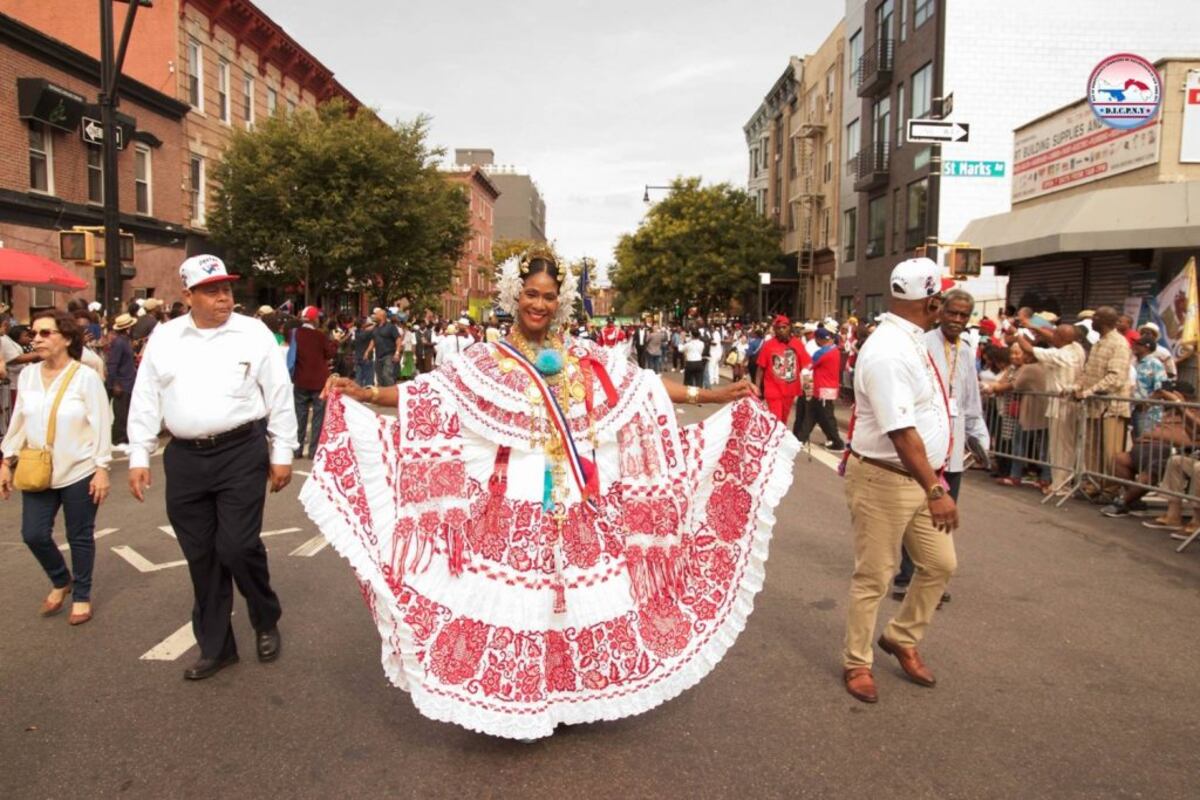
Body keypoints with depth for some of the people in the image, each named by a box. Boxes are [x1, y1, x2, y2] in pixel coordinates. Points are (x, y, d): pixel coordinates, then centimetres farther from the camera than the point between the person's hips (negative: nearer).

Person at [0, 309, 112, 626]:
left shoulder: (86, 377, -10)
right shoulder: (28, 375, 4)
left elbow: (101, 426, -10)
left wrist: (102, 468, -13)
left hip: (79, 473, -4)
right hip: (38, 473, 4)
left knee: (80, 537, 7)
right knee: (34, 535, 5)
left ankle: (82, 596, 25)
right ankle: (61, 581, 32)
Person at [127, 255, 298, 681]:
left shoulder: (254, 333, -1)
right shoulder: (163, 338, 7)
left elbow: (280, 396, 0)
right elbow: (145, 401, 9)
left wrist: (282, 453, -1)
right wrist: (139, 458, 6)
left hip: (241, 453, -3)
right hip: (184, 458, 4)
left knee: (237, 547, -7)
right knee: (200, 555, 9)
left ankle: (266, 622, 21)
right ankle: (215, 646, 24)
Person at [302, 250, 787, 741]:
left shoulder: (586, 360, 8)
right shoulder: (486, 363, 2)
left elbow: (646, 388, 7)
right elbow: (428, 395, -4)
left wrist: (708, 396, 2)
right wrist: (366, 395, -16)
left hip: (580, 507, 3)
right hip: (514, 508, -2)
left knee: (578, 596, 10)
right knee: (512, 599, 2)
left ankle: (571, 691, 29)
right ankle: (513, 700, 20)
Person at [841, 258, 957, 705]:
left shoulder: (911, 343, 8)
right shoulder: (889, 353, -24)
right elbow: (900, 432, -29)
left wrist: (934, 478, 22)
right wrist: (935, 489, -30)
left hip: (920, 476, 9)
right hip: (884, 480, -9)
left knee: (940, 564, 16)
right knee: (874, 576, 5)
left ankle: (902, 638, 37)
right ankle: (856, 664, 24)